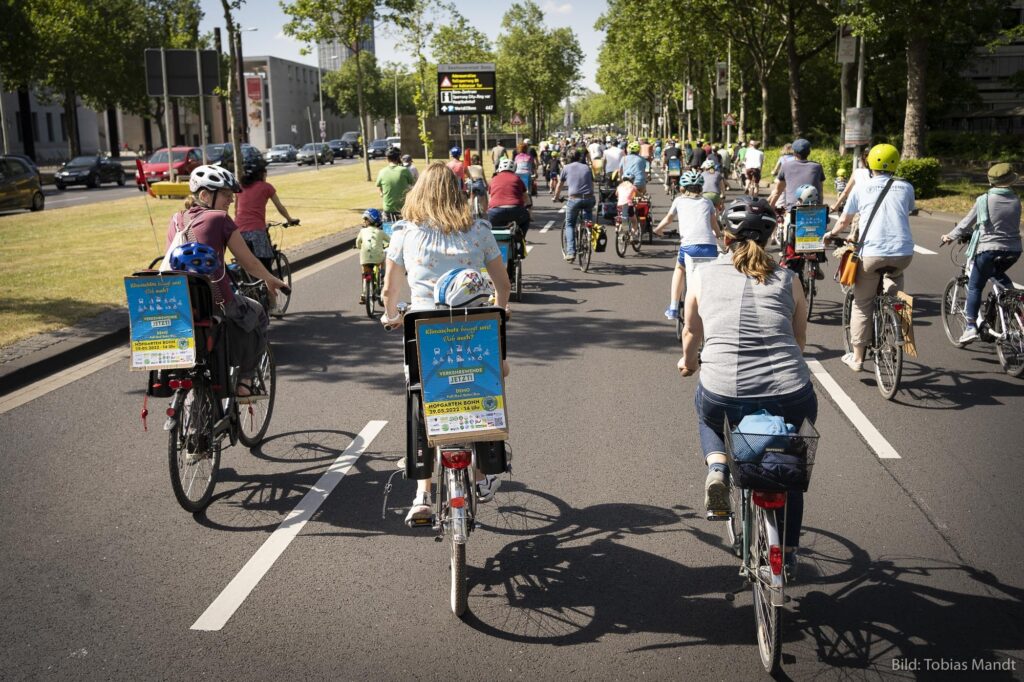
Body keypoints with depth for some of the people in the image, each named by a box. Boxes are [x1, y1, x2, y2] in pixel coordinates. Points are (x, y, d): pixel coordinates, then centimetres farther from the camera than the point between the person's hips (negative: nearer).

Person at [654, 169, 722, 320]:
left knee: (680, 269, 29)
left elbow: (668, 218, 31)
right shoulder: (707, 201, 24)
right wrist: (718, 234, 52)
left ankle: (673, 308, 23)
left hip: (689, 245, -1)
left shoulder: (679, 200, 19)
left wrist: (658, 229, 50)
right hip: (710, 246, 1)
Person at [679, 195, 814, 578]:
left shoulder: (704, 276, 11)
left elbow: (691, 333, 26)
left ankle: (717, 467, 10)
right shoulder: (787, 280, 11)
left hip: (721, 394, -1)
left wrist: (688, 361, 48)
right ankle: (788, 555, 41)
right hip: (790, 398, 1)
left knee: (707, 412, 38)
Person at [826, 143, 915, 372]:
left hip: (872, 253, -2)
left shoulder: (862, 188, 9)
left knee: (862, 304, 12)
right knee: (895, 275, 39)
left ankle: (857, 357, 16)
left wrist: (831, 234, 40)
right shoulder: (906, 187, 13)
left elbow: (843, 221, 19)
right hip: (903, 253, 2)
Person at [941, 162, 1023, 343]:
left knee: (975, 287, 5)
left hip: (988, 249, -4)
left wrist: (950, 237, 14)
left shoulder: (984, 200, -9)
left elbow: (966, 223, -2)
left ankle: (971, 327, -2)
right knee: (998, 274, 34)